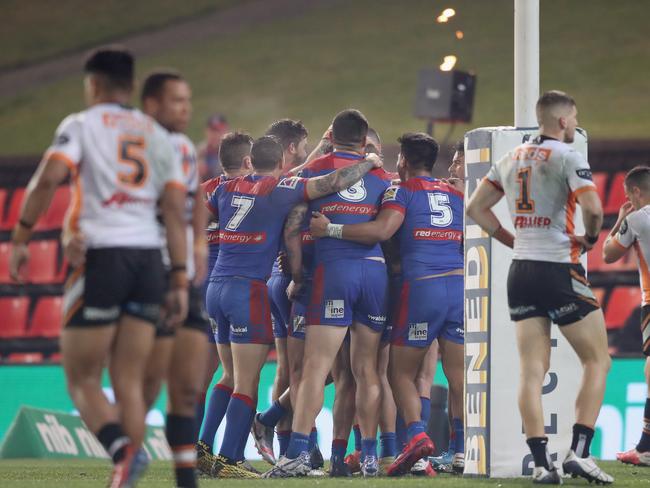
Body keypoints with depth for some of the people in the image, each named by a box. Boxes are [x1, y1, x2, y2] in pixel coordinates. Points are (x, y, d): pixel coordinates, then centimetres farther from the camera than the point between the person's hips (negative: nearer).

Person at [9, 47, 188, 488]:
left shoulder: (81, 125, 2)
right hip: (149, 257, 4)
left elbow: (48, 179, -13)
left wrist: (21, 238, -6)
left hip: (101, 256, -4)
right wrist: (180, 279, 7)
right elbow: (175, 209, 8)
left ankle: (122, 450, -24)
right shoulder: (157, 136, 16)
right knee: (129, 382, 6)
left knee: (82, 378, 2)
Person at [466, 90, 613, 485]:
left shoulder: (511, 159, 12)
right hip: (559, 271, -6)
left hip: (521, 272, 6)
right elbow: (592, 208, -23)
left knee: (533, 370, 3)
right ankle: (579, 452, -6)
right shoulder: (567, 157, -9)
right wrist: (591, 237, -3)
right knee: (598, 361, 5)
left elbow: (476, 208, 18)